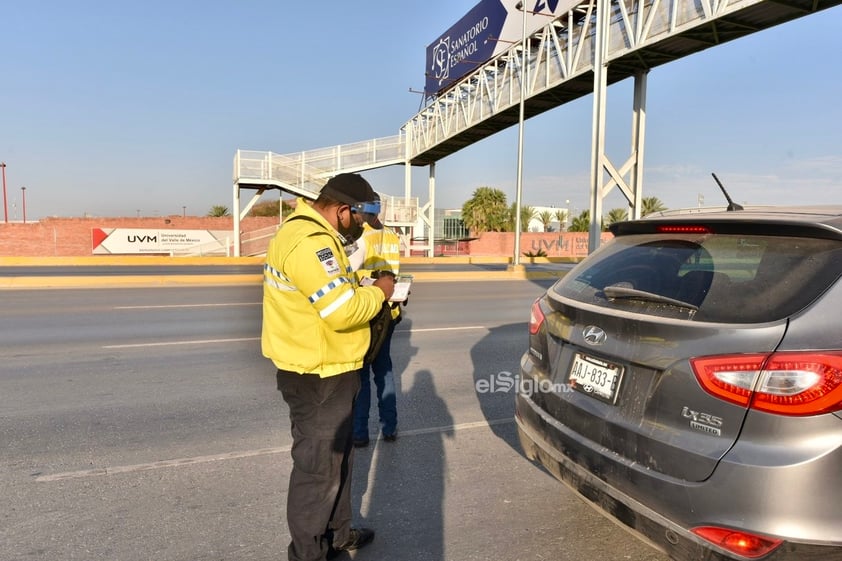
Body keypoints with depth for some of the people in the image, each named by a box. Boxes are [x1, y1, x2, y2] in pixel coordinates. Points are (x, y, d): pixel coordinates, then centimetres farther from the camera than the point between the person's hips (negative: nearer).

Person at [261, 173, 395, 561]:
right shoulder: (310, 242, -24)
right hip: (317, 377, -11)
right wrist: (377, 293, -13)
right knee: (318, 466, 5)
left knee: (338, 457, 23)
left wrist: (364, 291, 2)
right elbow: (342, 311, -30)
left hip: (326, 370, 11)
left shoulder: (312, 234, 11)